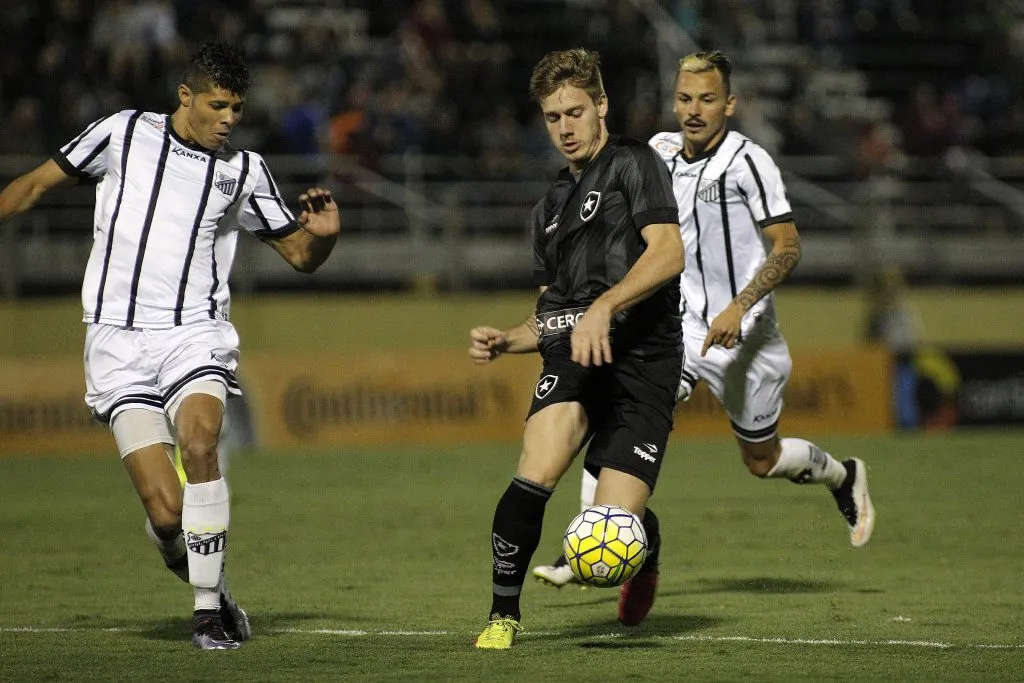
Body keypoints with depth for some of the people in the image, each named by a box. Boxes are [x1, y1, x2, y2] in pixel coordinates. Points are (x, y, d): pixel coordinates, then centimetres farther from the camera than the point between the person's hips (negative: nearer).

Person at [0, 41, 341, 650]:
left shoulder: (244, 171, 10)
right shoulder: (124, 133, 7)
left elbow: (300, 254, 16)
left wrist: (323, 234, -5)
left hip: (195, 334, 1)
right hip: (119, 342, -1)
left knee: (198, 443, -30)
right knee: (165, 509, -15)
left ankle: (210, 610, -19)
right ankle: (211, 591, 18)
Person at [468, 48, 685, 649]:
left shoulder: (634, 164, 7)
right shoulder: (551, 207, 28)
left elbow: (668, 252, -9)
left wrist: (603, 307, -22)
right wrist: (505, 341, 10)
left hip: (644, 362, -4)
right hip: (573, 353, 4)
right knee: (536, 476, -28)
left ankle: (646, 553, 29)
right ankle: (504, 615, -16)